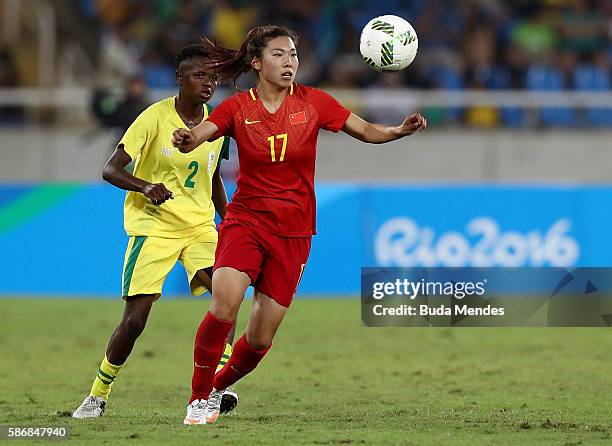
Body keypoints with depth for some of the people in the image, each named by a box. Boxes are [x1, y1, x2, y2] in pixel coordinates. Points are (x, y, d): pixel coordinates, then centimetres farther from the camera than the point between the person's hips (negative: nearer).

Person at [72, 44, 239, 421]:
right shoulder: (155, 118, -11)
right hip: (153, 224, -4)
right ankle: (98, 395, 12)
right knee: (135, 317, -8)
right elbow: (111, 170, -13)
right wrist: (146, 186, -31)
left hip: (200, 225, 4)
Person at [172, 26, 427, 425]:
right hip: (245, 220, -2)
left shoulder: (312, 102, 0)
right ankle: (199, 399, -11)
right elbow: (195, 137, -17)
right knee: (224, 304, -27)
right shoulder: (237, 108, -4)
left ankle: (219, 388, 30)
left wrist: (400, 130, -16)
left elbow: (366, 131, 4)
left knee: (261, 339, 1)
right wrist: (186, 140, -42)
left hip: (293, 231, 2)